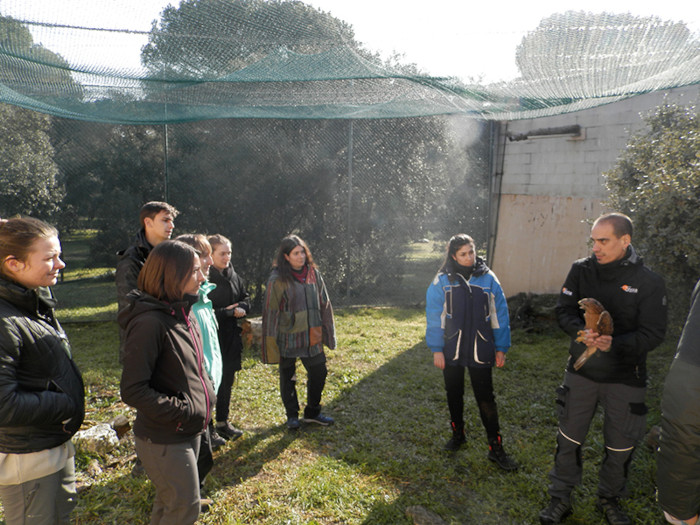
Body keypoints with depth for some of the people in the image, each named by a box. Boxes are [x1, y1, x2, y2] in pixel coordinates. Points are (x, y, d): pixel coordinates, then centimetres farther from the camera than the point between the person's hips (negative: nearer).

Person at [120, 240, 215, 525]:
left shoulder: (185, 313, 3)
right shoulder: (149, 323, -24)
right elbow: (133, 390, -24)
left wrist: (204, 400, 5)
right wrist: (183, 412, -21)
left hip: (190, 431, 8)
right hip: (164, 440, -8)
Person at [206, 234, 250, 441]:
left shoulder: (233, 276, 7)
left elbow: (246, 298, 14)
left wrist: (241, 308, -8)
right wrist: (227, 312, -18)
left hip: (231, 338, 7)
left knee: (227, 381, 17)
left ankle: (223, 422, 32)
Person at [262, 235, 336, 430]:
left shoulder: (313, 273, 2)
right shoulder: (278, 279, -12)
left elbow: (324, 304, 9)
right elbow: (270, 311, -10)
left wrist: (327, 332, 10)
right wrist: (271, 342, -10)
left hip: (311, 336, 4)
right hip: (287, 338, -4)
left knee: (319, 373, 9)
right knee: (288, 377, 11)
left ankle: (312, 413, 30)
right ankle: (292, 415, 30)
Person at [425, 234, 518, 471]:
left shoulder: (488, 279, -3)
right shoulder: (442, 281, -7)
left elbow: (500, 314, 2)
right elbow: (434, 317, -4)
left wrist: (501, 348, 3)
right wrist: (436, 349, -5)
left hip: (481, 351, 0)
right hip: (451, 351, 1)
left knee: (486, 400, 5)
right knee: (454, 395, 18)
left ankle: (496, 448, 19)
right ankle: (457, 433, 40)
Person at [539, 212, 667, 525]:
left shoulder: (649, 282, -10)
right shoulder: (581, 270, -5)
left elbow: (653, 334, -12)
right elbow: (563, 310, -3)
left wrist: (616, 344, -29)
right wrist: (581, 332, -23)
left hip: (626, 378, -1)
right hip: (581, 371, 1)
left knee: (620, 445, 15)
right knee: (569, 438, 10)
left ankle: (610, 500, 40)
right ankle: (560, 499, 29)